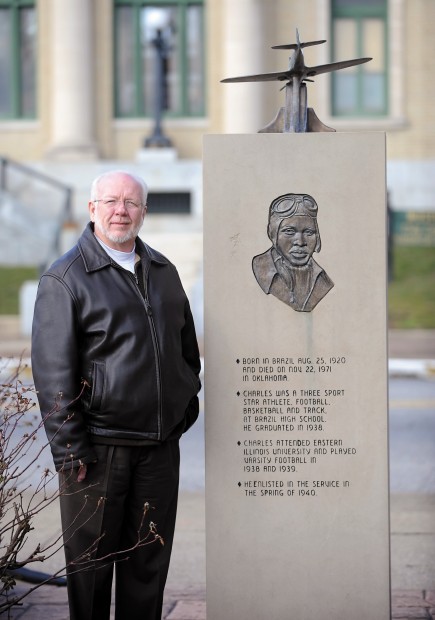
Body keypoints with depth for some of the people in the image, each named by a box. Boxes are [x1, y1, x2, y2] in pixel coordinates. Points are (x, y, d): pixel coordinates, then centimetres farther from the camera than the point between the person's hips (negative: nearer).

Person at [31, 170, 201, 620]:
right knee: (91, 562, 5)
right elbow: (53, 373, -9)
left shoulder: (163, 272, 14)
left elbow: (186, 345, 25)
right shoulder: (65, 279, -6)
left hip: (160, 446, 5)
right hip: (100, 447, -5)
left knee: (149, 563, 11)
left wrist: (188, 400, 18)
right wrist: (70, 449, -13)